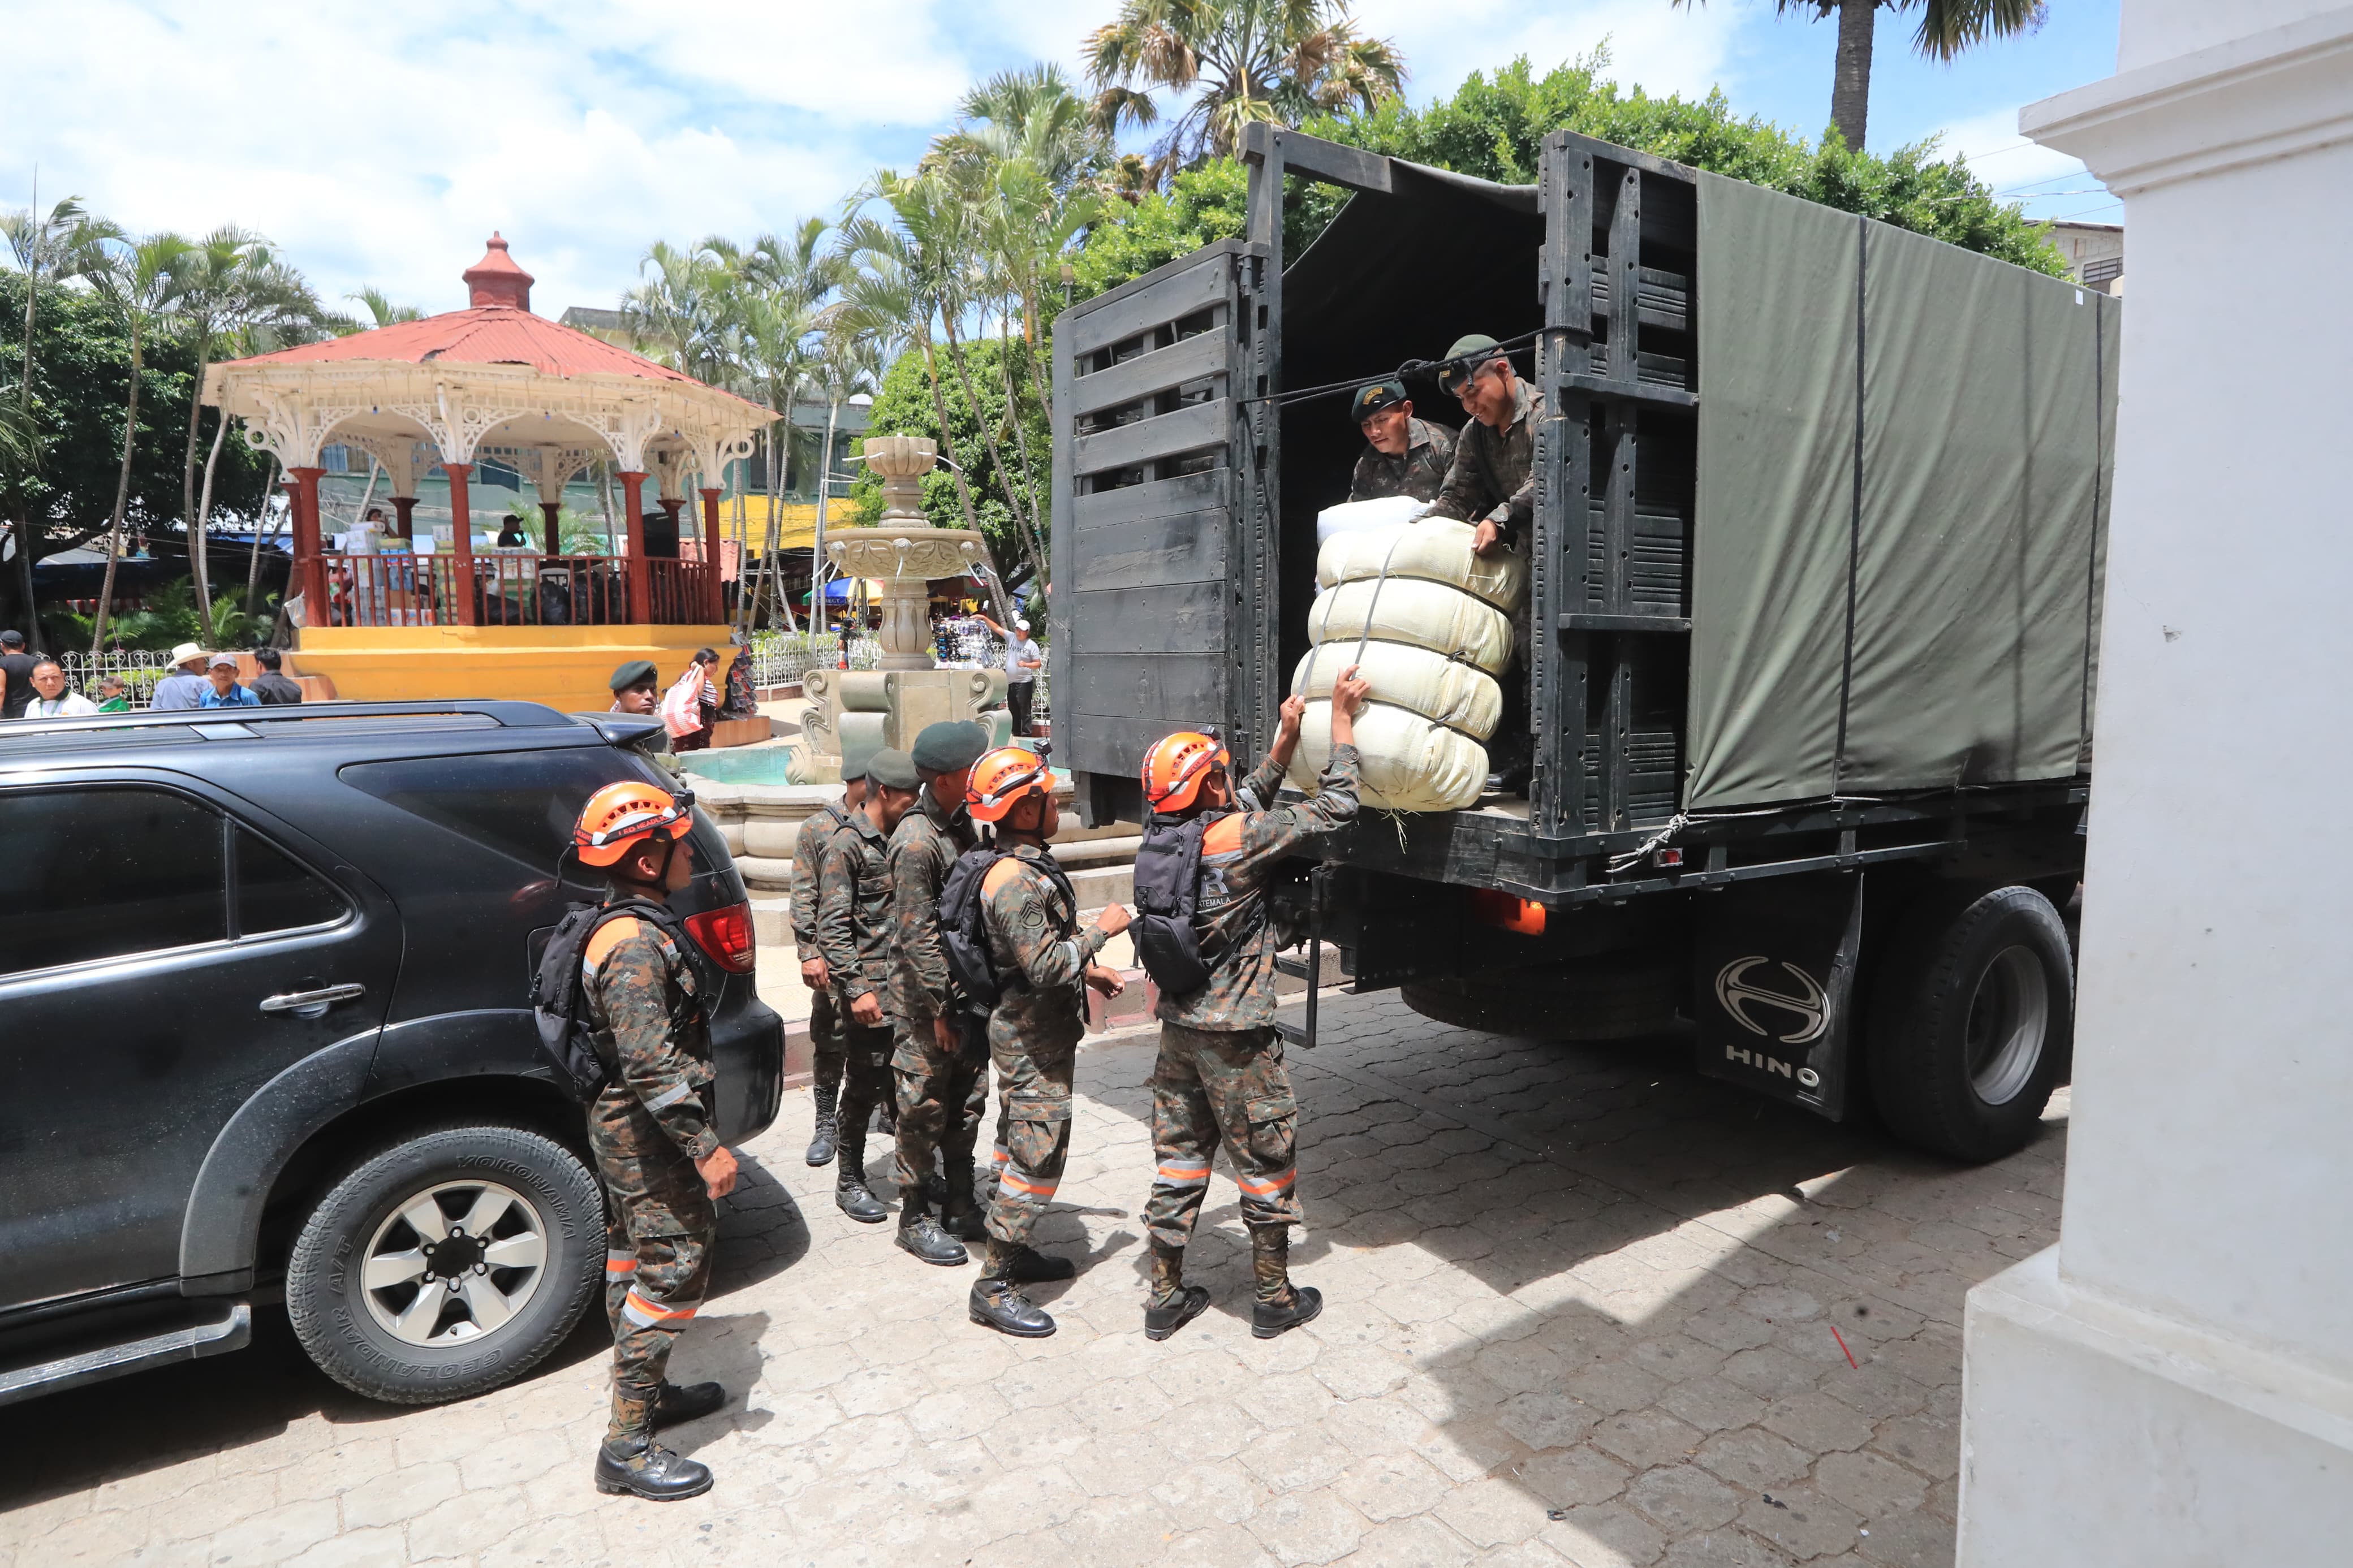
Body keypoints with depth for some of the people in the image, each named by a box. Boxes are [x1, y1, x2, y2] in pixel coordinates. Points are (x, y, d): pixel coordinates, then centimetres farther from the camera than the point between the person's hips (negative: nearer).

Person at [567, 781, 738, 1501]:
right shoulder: (637, 944, -25)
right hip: (648, 1136, -11)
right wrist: (706, 1146, -24)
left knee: (635, 1259, 20)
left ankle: (647, 1392, 36)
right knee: (675, 1269, -4)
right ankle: (627, 1446, 4)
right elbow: (652, 1066, -29)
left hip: (624, 1128, 11)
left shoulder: (623, 929, 9)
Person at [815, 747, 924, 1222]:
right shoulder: (847, 846, -10)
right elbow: (833, 927, -14)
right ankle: (850, 1181, 18)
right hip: (872, 991, -7)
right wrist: (856, 988, -20)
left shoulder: (900, 840, 13)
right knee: (867, 1085, 2)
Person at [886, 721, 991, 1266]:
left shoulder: (960, 821, 6)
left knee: (966, 1103, 15)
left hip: (967, 989, 8)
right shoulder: (917, 840, -21)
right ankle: (914, 1218, 19)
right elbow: (917, 935, -21)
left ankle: (960, 1208, 29)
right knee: (925, 1110, 4)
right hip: (925, 998, -8)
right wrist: (939, 1009, -18)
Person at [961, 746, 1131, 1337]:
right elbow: (1043, 966, -29)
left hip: (1035, 1032, 11)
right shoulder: (1015, 880, -25)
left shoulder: (1030, 867, 9)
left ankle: (1014, 1252, 32)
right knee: (1038, 1156, -7)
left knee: (1020, 1148, 19)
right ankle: (994, 1287, 1)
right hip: (1032, 1039, -11)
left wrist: (1088, 971, 15)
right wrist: (1101, 930, -18)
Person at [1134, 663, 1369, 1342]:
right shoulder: (1238, 838, -19)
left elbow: (1249, 803, 18)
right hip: (1236, 1039, -7)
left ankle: (1166, 1298, 25)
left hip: (1179, 1027, 7)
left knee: (1178, 1163, 15)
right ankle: (1275, 1299, 25)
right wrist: (1341, 717, -4)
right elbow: (1334, 807, -13)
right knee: (1267, 1166, 10)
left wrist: (1285, 739, 20)